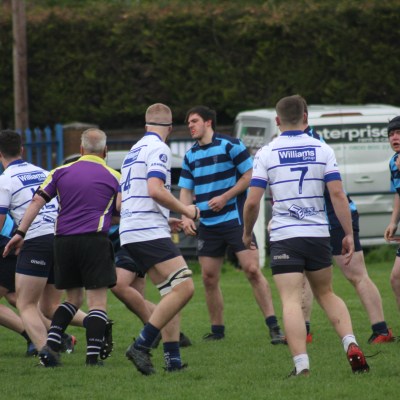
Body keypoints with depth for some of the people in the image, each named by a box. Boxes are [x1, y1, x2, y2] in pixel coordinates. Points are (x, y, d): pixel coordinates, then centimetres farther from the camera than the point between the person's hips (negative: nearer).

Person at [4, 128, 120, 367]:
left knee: (74, 298, 18)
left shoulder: (62, 172, 11)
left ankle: (50, 345, 1)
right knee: (98, 301, -1)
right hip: (94, 240, -4)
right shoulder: (113, 177, 5)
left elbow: (38, 201, 5)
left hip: (63, 240, 4)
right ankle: (93, 356, -12)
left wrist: (20, 233, 7)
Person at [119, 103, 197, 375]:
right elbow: (155, 190, -21)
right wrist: (186, 210, -6)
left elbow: (120, 202, 26)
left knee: (173, 292, 10)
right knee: (184, 287, -15)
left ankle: (173, 358, 2)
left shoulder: (134, 151, 22)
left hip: (131, 233, 10)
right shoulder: (158, 149, -6)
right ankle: (141, 346, -19)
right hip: (150, 232, -10)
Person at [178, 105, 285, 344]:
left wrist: (225, 197, -14)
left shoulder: (230, 145, -5)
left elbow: (249, 175, -6)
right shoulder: (191, 156, 13)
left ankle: (274, 328, -14)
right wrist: (185, 216, -2)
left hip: (234, 218, -6)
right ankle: (217, 330, 17)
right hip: (207, 224, 6)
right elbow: (186, 189, 15)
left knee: (252, 270, -13)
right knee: (209, 278, 4)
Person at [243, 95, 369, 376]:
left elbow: (252, 201, -5)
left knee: (291, 302, -5)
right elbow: (338, 195, -5)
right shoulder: (323, 150, 1)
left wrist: (247, 232, 12)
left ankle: (302, 364, -18)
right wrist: (349, 234, 1)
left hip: (284, 237, -2)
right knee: (326, 294, 20)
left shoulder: (266, 154, -2)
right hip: (318, 234, 2)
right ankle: (351, 346, 1)